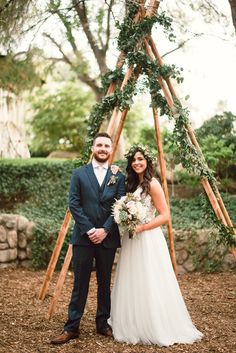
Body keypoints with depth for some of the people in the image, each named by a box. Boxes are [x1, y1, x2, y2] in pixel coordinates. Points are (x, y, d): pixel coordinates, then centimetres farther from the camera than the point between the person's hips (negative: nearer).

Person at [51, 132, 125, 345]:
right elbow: (74, 204, -3)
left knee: (105, 283, 10)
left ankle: (103, 324, 20)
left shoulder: (118, 177, 7)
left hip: (107, 237, 1)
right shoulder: (79, 174, 5)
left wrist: (105, 230, -12)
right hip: (83, 237, -1)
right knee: (80, 283, 2)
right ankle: (72, 327, 7)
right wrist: (89, 230, -12)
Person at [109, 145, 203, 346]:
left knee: (149, 286, -4)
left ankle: (159, 330, 9)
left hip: (148, 240, -8)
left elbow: (165, 215, -15)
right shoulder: (131, 184, 13)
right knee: (132, 285, 11)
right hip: (131, 240, 8)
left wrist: (142, 227, -21)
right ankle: (134, 327, 22)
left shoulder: (152, 184, -11)